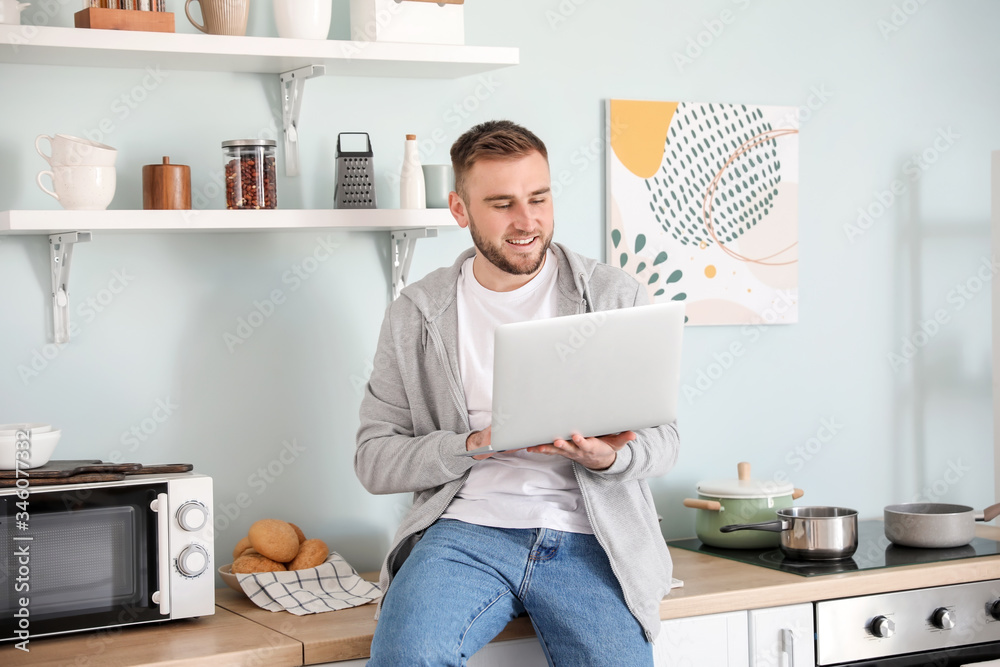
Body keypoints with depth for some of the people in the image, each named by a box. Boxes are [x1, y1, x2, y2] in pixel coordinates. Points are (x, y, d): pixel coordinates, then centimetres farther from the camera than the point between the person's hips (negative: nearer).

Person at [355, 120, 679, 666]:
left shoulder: (616, 296, 9)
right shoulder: (416, 314, 9)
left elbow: (662, 439, 9)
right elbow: (374, 459, 6)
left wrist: (608, 458, -15)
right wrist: (473, 445, -12)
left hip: (588, 538, 1)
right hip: (467, 526, 0)